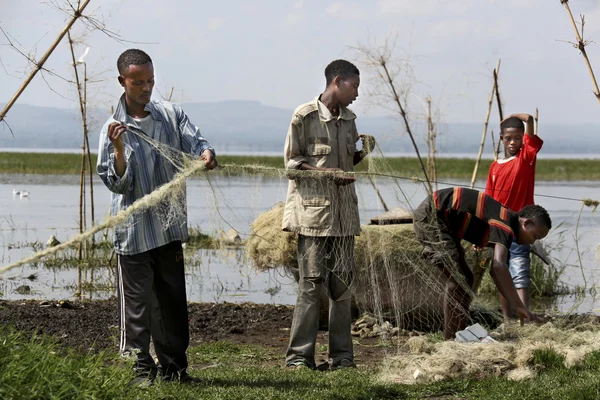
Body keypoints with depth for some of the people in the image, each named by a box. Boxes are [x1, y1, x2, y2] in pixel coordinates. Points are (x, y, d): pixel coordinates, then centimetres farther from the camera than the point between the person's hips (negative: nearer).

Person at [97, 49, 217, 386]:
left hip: (169, 225, 4)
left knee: (174, 300, 11)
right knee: (137, 302, -2)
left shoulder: (171, 115, 5)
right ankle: (142, 367, 6)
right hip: (134, 229, -4)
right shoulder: (114, 129, -5)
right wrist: (118, 150, -25)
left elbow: (195, 142, -4)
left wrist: (206, 155, -27)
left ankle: (174, 365, 20)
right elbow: (117, 183, -8)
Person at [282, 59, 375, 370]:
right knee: (312, 283, -8)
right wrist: (327, 173, -15)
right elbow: (291, 162, -4)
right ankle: (299, 356, -3)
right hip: (313, 210, -6)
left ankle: (341, 355, 12)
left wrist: (363, 153, 1)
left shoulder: (348, 119, 13)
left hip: (343, 213, 6)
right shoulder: (304, 116, -6)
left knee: (342, 285, 6)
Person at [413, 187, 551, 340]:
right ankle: (452, 339, -13)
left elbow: (496, 270, 19)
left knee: (464, 278, 13)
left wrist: (516, 307, 13)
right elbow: (499, 266, -34)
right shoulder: (505, 226, -20)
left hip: (441, 220, 11)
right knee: (457, 279, -15)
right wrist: (520, 307, -34)